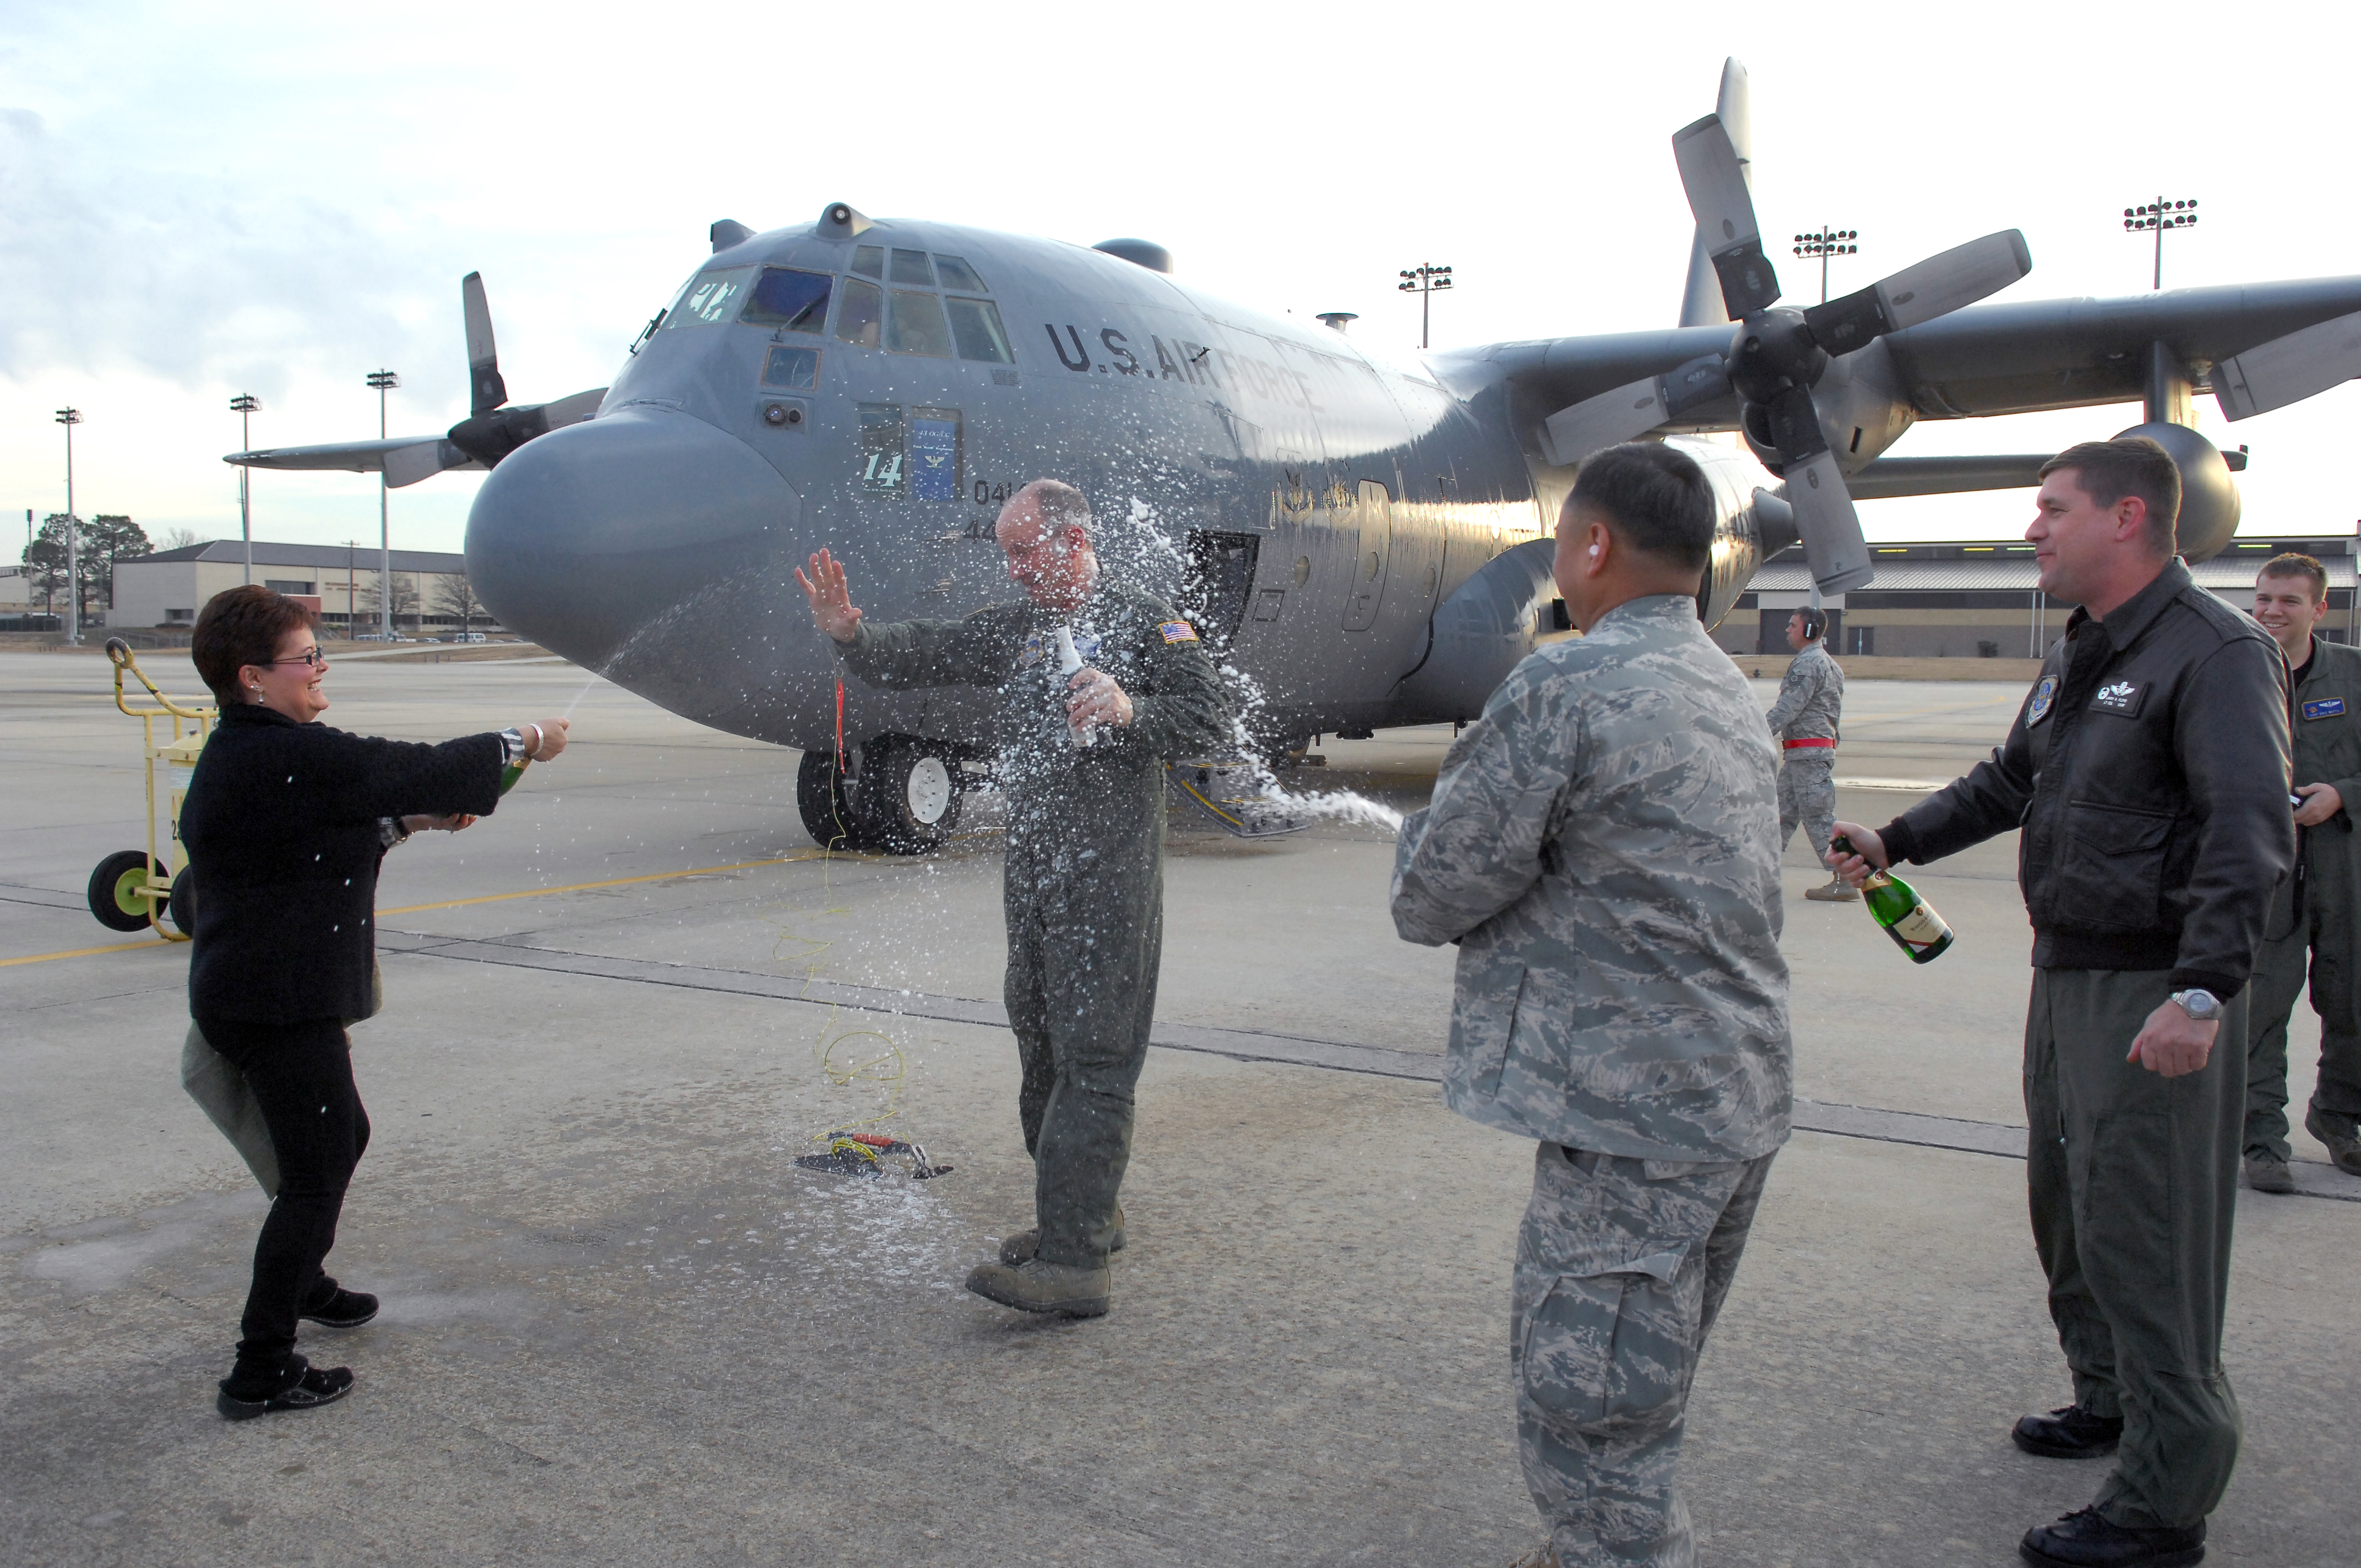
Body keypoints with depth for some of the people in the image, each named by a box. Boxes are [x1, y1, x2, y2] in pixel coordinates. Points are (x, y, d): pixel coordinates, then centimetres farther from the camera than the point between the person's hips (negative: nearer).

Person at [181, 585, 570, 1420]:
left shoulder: (241, 755, 11)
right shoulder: (287, 757, -22)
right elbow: (416, 771, -18)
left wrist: (406, 821, 12)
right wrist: (521, 744, -6)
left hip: (246, 997, 11)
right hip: (282, 1004, -11)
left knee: (343, 1135, 27)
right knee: (315, 1176, -3)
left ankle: (302, 1282, 48)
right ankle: (261, 1371, 3)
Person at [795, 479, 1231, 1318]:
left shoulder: (1144, 621, -2)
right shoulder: (1011, 628, 16)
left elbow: (1211, 718, -7)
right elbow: (920, 656, 13)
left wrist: (1130, 713, -23)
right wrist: (851, 636, -5)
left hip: (1111, 872, -7)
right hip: (1031, 868, 7)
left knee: (1092, 1057, -10)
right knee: (1042, 1043, 13)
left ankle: (1072, 1262, -12)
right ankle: (1087, 1213, 28)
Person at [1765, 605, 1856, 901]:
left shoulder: (1808, 663, -15)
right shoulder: (1826, 663, 18)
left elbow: (1788, 708, -20)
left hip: (1809, 753, -11)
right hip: (1799, 754, 11)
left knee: (1818, 818, -6)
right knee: (1781, 812, 11)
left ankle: (1845, 882, -3)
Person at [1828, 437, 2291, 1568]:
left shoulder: (2215, 652, -15)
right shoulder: (2077, 660, 14)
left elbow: (2250, 830, -25)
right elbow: (2007, 785, 27)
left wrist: (2202, 993, -33)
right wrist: (1894, 844, 19)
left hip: (2152, 992, -9)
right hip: (2066, 976, 9)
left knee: (2141, 1230, -5)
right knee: (2066, 1203, 19)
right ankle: (2112, 1399, 38)